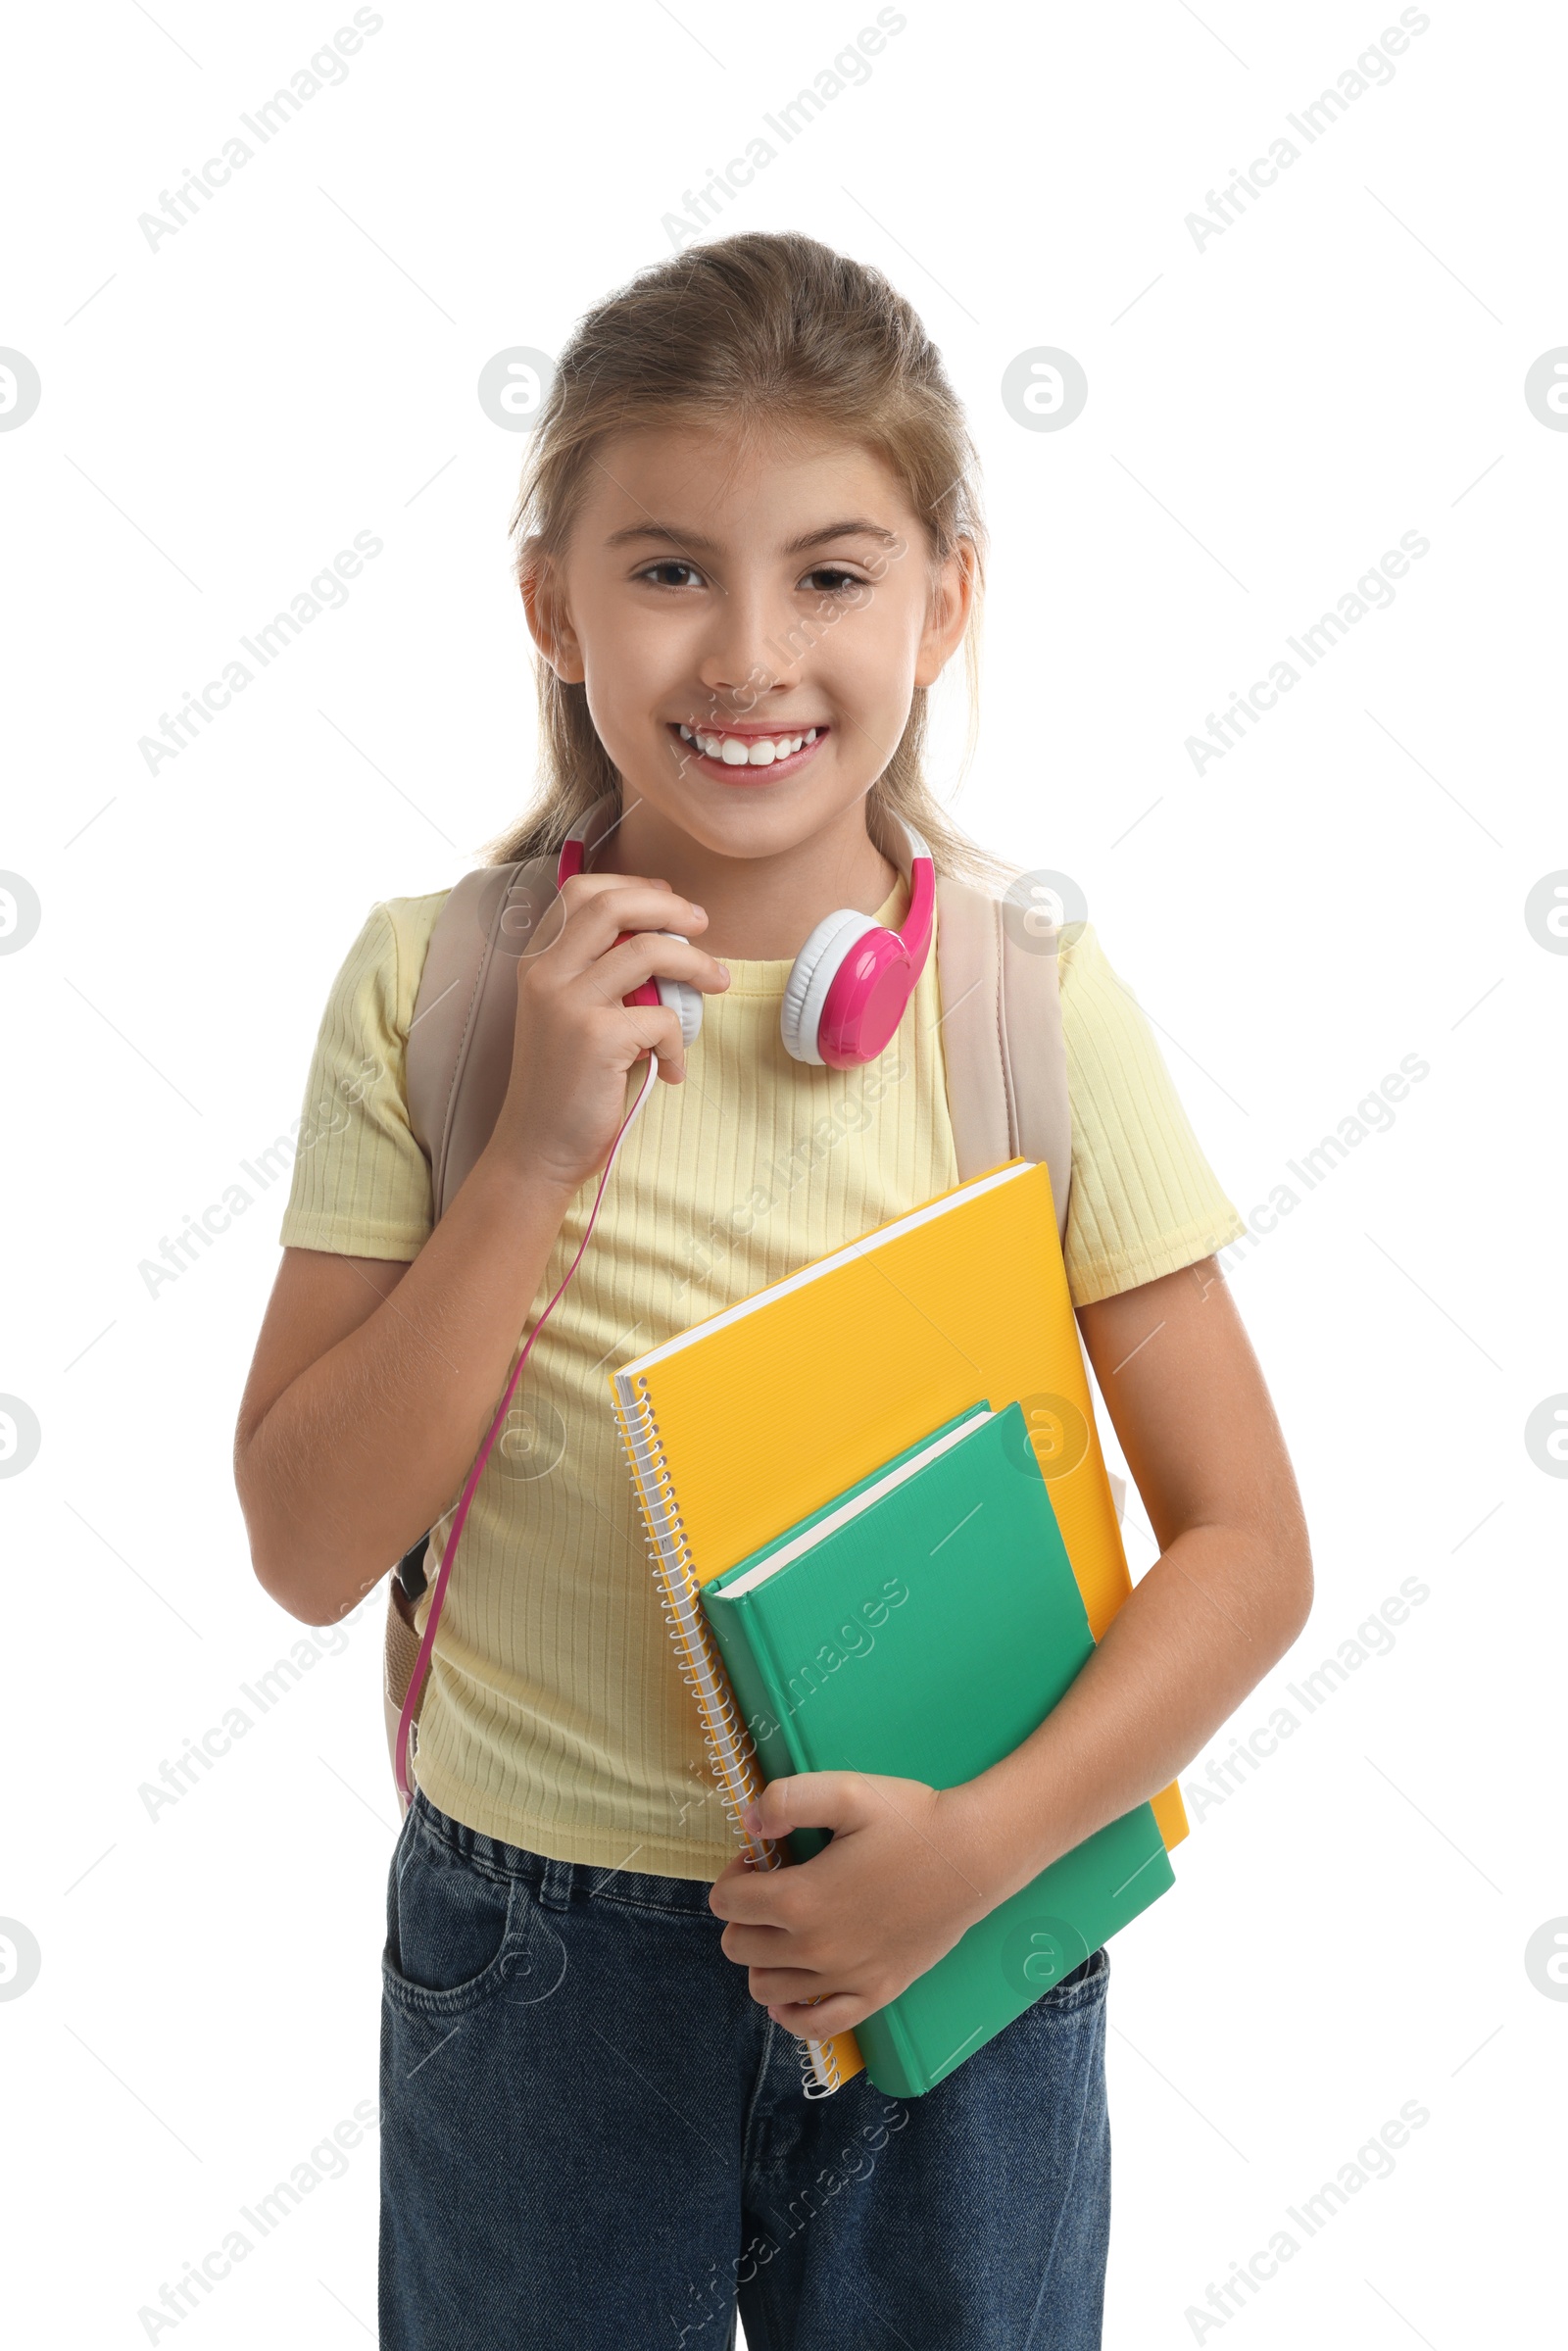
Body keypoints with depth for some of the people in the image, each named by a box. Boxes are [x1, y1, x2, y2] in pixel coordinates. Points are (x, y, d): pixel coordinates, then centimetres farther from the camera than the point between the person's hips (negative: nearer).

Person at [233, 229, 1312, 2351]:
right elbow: (312, 1545, -11)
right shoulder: (435, 982, -9)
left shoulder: (1026, 989, -10)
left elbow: (1247, 1546, -8)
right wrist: (542, 1148, -20)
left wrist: (984, 1839, -21)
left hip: (951, 1944, 0)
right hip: (536, 1956, 0)